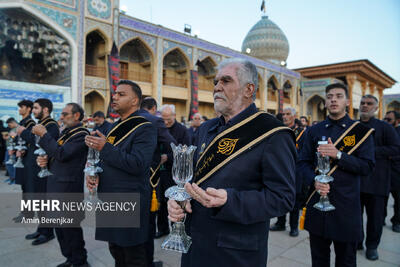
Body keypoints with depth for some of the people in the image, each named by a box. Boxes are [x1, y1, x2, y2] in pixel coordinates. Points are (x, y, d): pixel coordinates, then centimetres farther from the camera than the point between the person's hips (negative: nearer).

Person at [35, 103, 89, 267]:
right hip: (55, 186, 9)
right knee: (59, 226, 18)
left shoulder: (81, 134, -15)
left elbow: (62, 154, -24)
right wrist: (45, 160, 2)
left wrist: (44, 135, -17)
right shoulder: (66, 132, 14)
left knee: (70, 227, 1)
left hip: (68, 188, -9)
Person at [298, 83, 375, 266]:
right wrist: (314, 181, -16)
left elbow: (367, 167, -8)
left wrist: (338, 155, -22)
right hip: (317, 201, 2)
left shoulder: (361, 131, -1)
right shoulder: (314, 131, 5)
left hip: (346, 205, -1)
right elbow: (303, 162, 3)